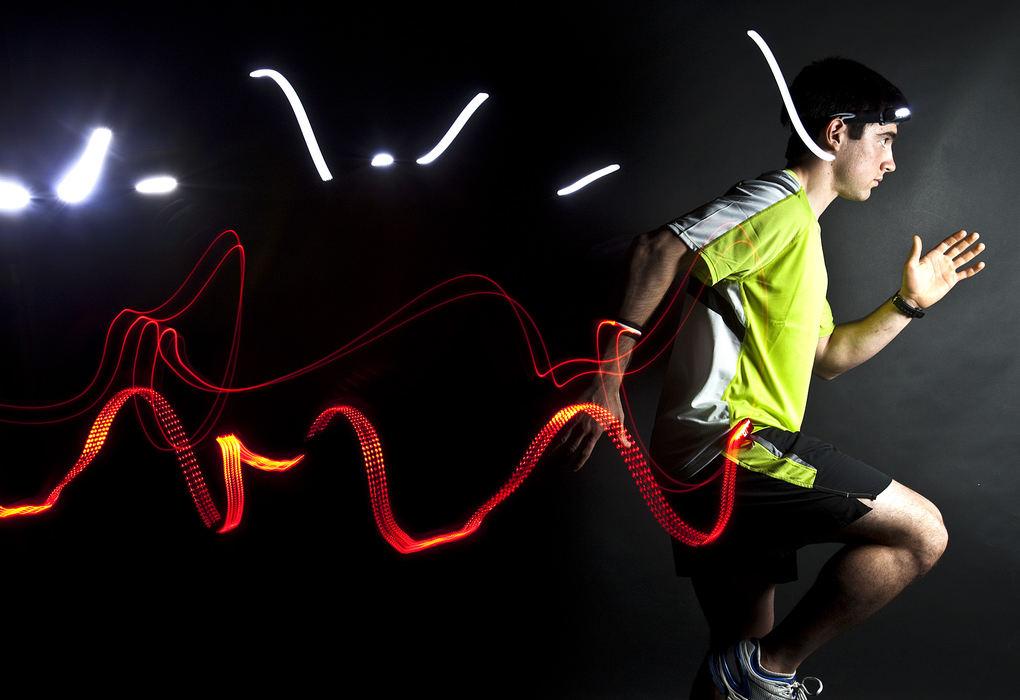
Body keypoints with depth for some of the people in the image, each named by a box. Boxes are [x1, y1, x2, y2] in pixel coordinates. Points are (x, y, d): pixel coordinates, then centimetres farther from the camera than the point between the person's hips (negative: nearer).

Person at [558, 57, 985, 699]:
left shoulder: (801, 233, 27)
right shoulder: (780, 203, -6)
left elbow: (826, 357, 31)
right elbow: (661, 250, -21)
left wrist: (910, 302, 25)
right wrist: (612, 374, -25)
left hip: (711, 462, 10)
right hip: (727, 442, -10)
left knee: (744, 645, 15)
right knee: (921, 532, -10)